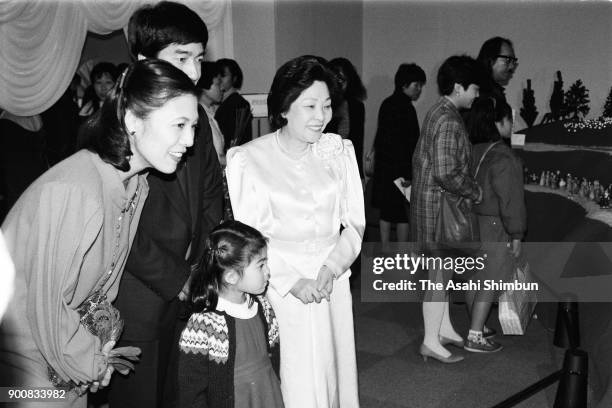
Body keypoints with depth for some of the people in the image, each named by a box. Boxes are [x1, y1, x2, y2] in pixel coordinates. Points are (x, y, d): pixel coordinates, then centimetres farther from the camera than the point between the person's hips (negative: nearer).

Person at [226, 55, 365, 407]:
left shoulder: (339, 151, 5)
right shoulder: (247, 160, -5)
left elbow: (355, 223, 6)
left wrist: (331, 268, -10)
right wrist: (292, 282, -14)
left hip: (333, 286, 3)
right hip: (278, 291, -3)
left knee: (335, 375, 9)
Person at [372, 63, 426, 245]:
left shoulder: (387, 104, 13)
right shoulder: (404, 107, -15)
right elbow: (407, 143, -19)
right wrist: (408, 173, -18)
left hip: (383, 168, 9)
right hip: (399, 170, -9)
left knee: (387, 213, 13)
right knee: (404, 215, -2)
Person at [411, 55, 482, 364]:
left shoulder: (438, 112, 12)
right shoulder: (448, 121, -21)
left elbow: (419, 158, 18)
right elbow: (447, 173, -28)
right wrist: (476, 192, -14)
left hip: (428, 198, 10)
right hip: (438, 204, -10)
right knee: (439, 271, -2)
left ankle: (444, 328, 29)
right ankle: (431, 342, 6)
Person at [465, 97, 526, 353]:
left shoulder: (472, 150, 3)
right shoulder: (503, 158, -20)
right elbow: (509, 199, -19)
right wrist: (516, 235, -12)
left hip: (471, 223, 8)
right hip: (494, 227, -8)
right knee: (489, 282, 1)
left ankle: (477, 324, 32)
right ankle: (475, 337, 4)